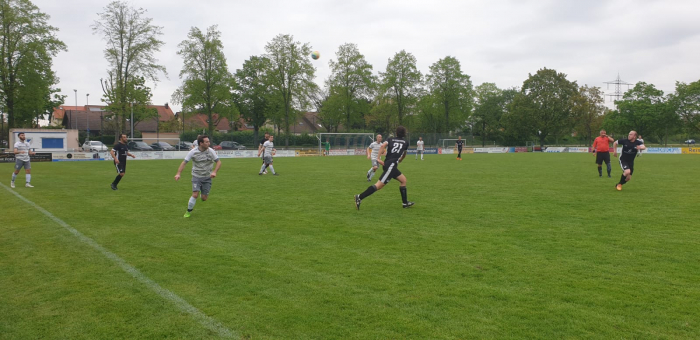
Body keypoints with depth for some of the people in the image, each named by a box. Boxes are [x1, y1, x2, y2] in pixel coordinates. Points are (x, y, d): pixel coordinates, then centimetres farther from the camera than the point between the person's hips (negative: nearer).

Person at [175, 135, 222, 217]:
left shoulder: (211, 151, -9)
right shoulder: (193, 152, -11)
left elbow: (218, 162, -5)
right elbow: (184, 162, -8)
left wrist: (214, 172, -21)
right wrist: (178, 173, -21)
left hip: (207, 177, 1)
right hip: (196, 177, -1)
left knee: (204, 198, -1)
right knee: (195, 195, -16)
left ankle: (203, 195, 38)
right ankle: (188, 211, 6)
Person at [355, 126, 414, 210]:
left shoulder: (390, 140, 16)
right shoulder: (405, 143, 13)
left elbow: (383, 145, -6)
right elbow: (403, 156, 28)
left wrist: (378, 158, -9)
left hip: (387, 164, 6)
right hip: (391, 165, -6)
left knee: (403, 180, 20)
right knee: (379, 185, -13)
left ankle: (405, 203, 25)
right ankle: (360, 197, -21)